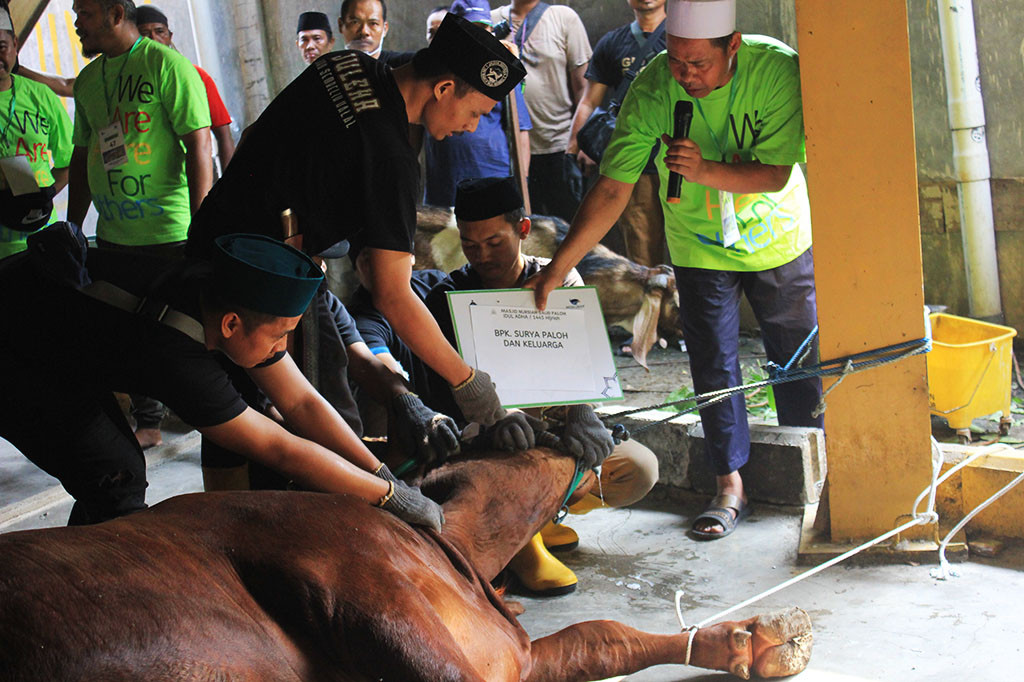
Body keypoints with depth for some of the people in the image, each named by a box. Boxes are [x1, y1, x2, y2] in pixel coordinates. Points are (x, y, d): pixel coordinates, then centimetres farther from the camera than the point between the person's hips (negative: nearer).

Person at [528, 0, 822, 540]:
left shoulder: (777, 69, -26)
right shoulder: (652, 90, -25)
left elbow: (776, 173, -24)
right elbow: (612, 189, -25)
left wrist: (704, 171, -41)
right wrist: (558, 267, -31)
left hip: (778, 239, 0)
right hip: (699, 247, 0)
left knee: (800, 359, 9)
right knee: (714, 365, 1)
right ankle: (729, 485, 15)